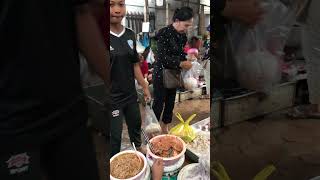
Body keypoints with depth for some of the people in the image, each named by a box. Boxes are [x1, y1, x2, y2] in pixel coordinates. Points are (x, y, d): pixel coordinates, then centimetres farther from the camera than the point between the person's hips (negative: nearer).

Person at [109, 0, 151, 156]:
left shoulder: (130, 35, 2)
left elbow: (135, 65, 9)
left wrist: (145, 87, 11)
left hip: (131, 94, 6)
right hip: (112, 98, -5)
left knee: (136, 123, 23)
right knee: (115, 136, 7)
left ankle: (138, 146, 50)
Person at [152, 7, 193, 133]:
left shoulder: (182, 35, 4)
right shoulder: (164, 33, -17)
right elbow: (162, 57, -22)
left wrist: (187, 61, -6)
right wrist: (181, 64, -27)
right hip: (161, 73, -7)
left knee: (170, 102, 14)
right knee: (159, 103, 1)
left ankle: (165, 128, 31)